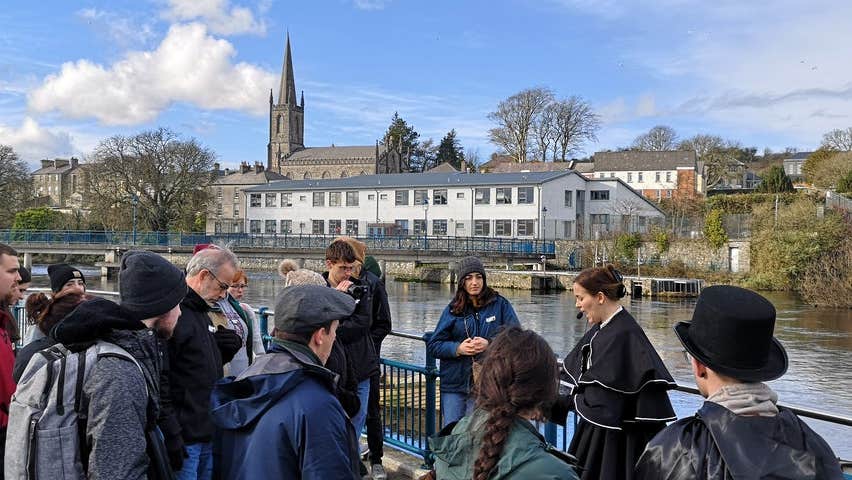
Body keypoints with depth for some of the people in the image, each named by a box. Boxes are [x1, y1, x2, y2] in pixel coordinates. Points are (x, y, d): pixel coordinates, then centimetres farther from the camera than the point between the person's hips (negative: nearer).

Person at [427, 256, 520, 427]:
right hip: (454, 383, 2)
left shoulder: (500, 304, 1)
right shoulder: (453, 309, 5)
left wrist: (489, 344, -18)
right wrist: (458, 348, -14)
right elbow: (433, 345, 4)